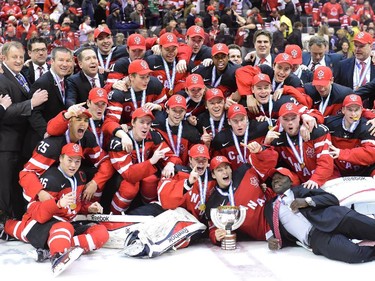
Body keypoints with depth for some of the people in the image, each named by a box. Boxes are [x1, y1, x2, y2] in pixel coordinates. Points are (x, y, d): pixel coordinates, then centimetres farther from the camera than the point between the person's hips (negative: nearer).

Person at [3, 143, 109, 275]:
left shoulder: (80, 177, 11)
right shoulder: (51, 178, -13)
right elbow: (36, 212, -20)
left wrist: (89, 208, 5)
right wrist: (58, 204, -37)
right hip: (39, 223, -7)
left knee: (102, 232, -14)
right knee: (65, 228, -40)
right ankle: (58, 256, -73)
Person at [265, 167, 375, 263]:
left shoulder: (300, 189, 20)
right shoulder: (270, 207, 25)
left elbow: (333, 199, 9)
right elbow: (279, 232, 27)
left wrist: (308, 201, -6)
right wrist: (277, 242, 3)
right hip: (314, 236, -1)